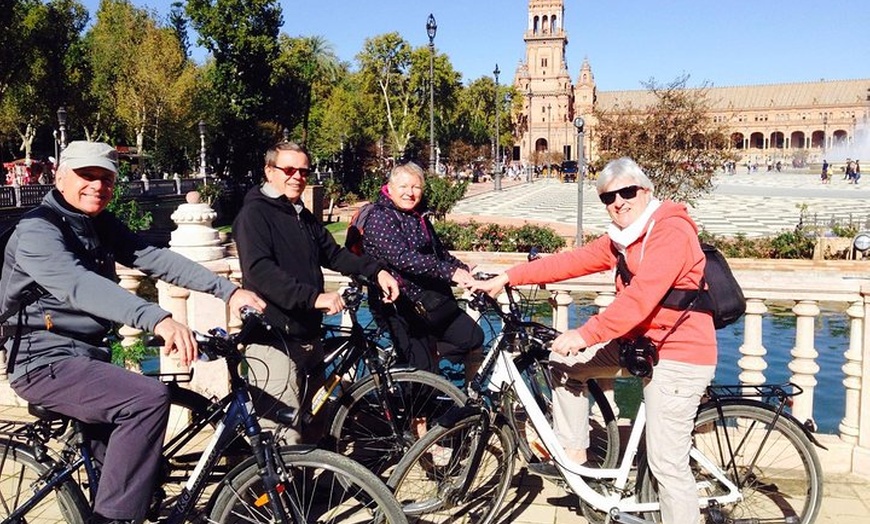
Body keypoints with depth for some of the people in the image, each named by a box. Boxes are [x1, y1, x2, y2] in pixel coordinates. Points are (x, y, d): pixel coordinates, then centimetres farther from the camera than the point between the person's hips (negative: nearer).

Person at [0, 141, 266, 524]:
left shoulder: (102, 227, 6)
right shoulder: (37, 232, -18)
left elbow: (156, 259, -5)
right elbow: (80, 286, -36)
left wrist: (228, 290, -18)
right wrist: (158, 319, -52)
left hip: (88, 355, 8)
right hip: (47, 362, -8)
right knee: (149, 399, -28)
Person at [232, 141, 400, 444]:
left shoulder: (303, 216, 17)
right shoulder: (254, 214, -9)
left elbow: (334, 254, 18)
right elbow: (261, 271, -23)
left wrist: (376, 271, 4)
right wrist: (314, 297, -32)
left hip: (308, 337, 9)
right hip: (274, 341, -8)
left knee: (312, 429, 17)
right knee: (286, 442, -10)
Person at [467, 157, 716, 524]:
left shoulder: (672, 231, -18)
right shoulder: (621, 239, 10)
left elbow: (641, 296, -28)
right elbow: (572, 261, 4)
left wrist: (585, 335, -31)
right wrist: (506, 278, -2)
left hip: (678, 355, -9)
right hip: (639, 342, 9)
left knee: (667, 464, -6)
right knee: (563, 360, 7)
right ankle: (573, 454, 16)